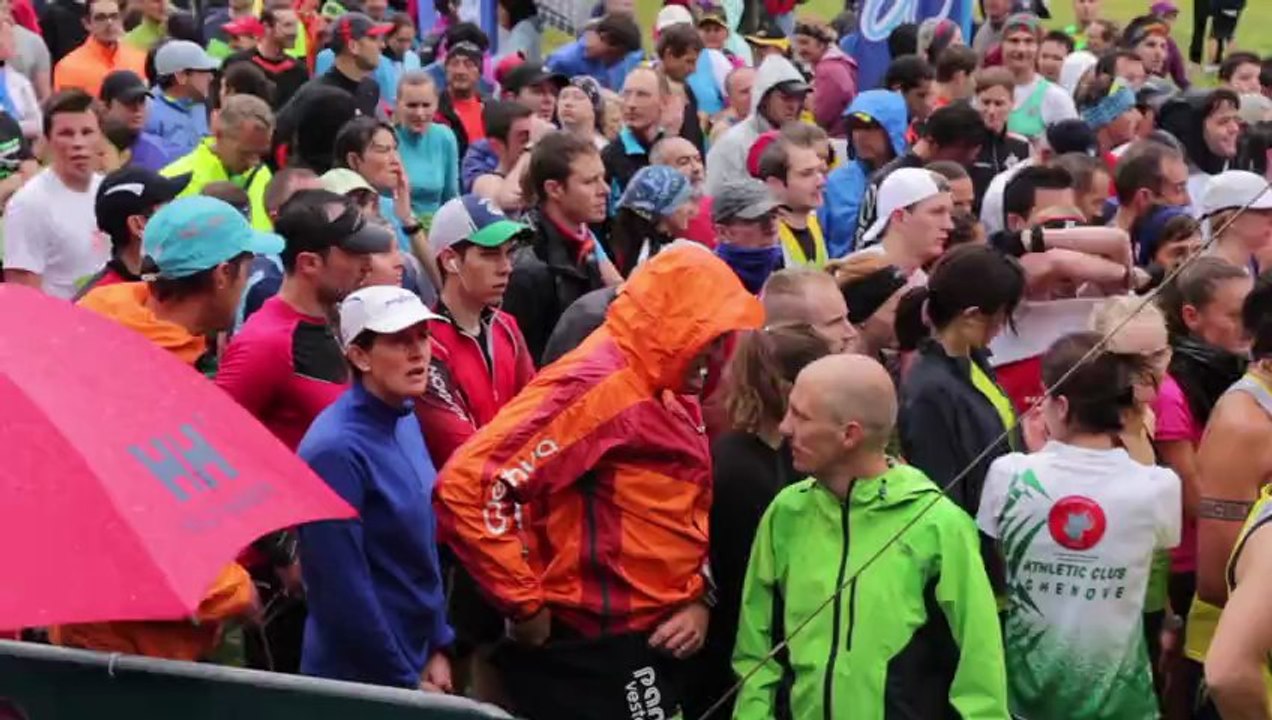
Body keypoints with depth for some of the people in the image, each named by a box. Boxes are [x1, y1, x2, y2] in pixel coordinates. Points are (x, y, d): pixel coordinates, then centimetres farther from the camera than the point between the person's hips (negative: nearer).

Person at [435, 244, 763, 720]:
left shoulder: (672, 395, 9)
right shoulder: (595, 386, -19)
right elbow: (466, 487, -27)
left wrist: (700, 598, 4)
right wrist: (525, 605, -19)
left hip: (655, 645, 9)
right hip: (591, 654, -9)